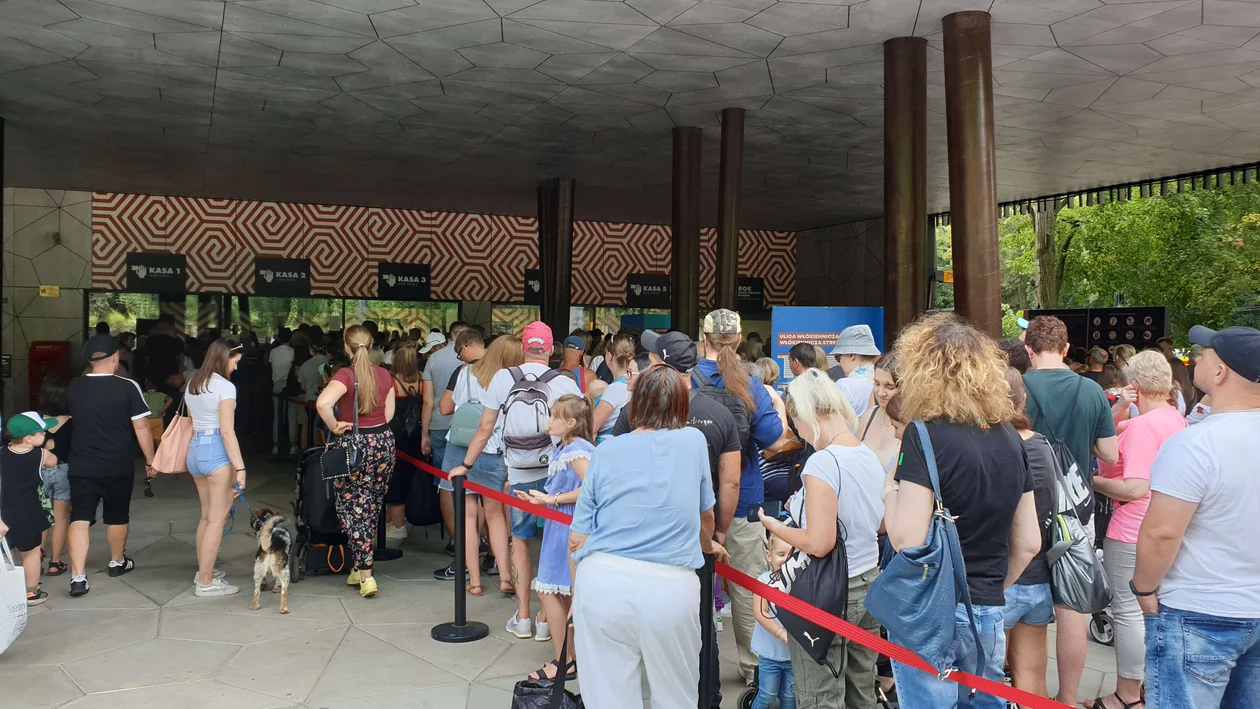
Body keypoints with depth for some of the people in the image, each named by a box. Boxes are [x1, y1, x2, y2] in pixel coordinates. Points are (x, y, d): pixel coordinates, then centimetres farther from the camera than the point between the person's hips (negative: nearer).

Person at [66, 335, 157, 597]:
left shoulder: (74, 387, -1)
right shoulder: (128, 387, -12)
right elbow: (141, 428, -10)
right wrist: (150, 460, 2)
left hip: (81, 465, 2)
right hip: (118, 466, -2)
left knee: (79, 518, 1)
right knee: (117, 517, 16)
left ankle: (78, 577, -8)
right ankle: (117, 562, 35)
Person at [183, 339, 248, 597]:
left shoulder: (192, 384, 13)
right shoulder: (225, 386, -11)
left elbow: (192, 423, 15)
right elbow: (227, 431, -16)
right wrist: (239, 466, -16)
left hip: (194, 450, 8)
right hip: (217, 451, -8)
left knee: (207, 515, 18)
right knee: (217, 518, -2)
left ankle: (203, 572, 26)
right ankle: (206, 582, 2)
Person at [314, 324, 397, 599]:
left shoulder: (345, 375, -14)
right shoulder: (384, 375, 3)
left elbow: (322, 403, -30)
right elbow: (389, 413, 9)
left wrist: (335, 427, -16)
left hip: (355, 446, -5)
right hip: (384, 442, 5)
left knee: (352, 509, 4)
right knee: (371, 509, 16)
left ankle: (365, 574, -3)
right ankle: (360, 568, 28)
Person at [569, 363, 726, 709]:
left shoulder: (607, 451, 7)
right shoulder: (694, 442, 6)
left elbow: (577, 539, 6)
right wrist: (707, 545, 44)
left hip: (602, 584, 1)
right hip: (670, 589, -1)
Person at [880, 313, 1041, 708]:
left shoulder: (925, 434, -14)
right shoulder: (1009, 438, 5)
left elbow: (908, 541, -19)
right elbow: (1028, 544, 10)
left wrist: (889, 494, -2)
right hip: (989, 613, 6)